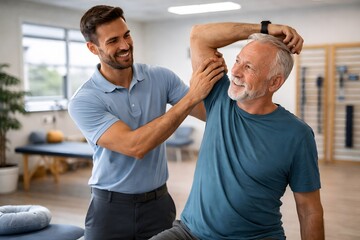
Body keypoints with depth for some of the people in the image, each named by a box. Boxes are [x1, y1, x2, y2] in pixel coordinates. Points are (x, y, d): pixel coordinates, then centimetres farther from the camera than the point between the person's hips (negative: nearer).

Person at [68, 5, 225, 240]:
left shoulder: (160, 77, -4)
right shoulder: (84, 101, -14)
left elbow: (210, 113, -4)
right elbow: (135, 146, -26)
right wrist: (191, 97, -29)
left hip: (158, 203, 3)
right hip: (110, 207, -2)